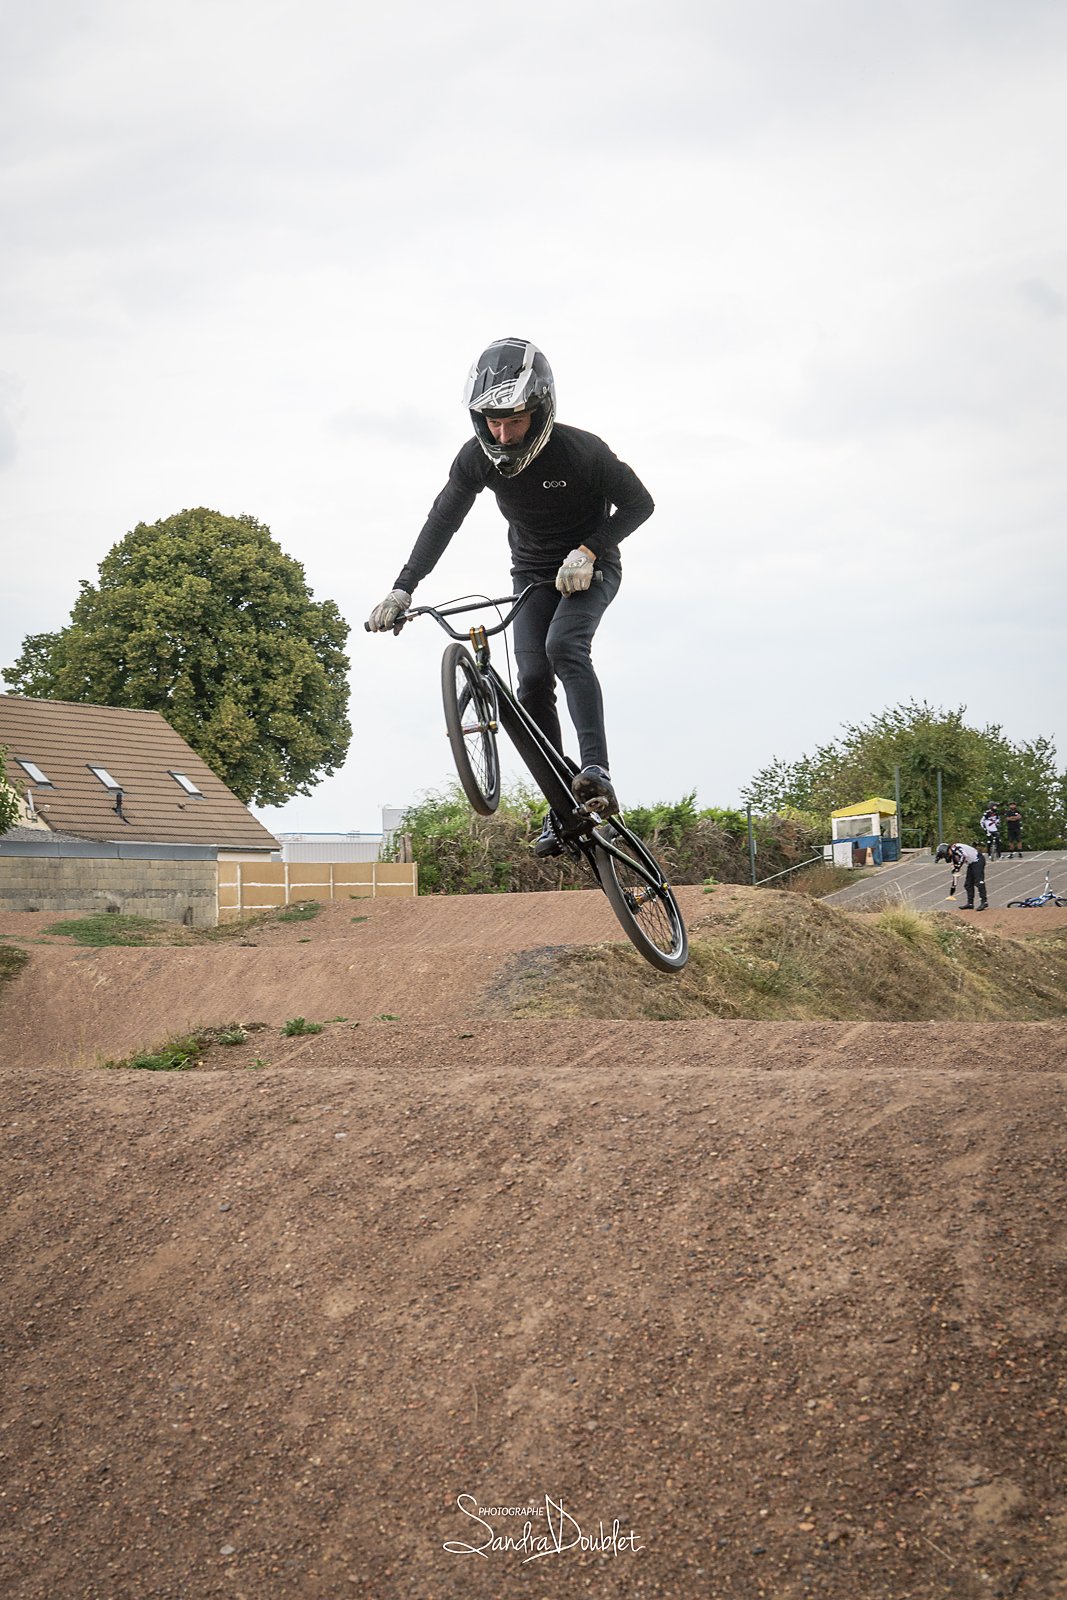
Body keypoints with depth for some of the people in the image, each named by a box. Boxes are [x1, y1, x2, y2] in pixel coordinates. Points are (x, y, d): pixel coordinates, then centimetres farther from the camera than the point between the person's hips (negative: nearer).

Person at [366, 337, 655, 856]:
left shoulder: (580, 450, -26)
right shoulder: (478, 458, -14)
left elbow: (638, 503, -16)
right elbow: (441, 523, -5)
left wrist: (588, 550, -29)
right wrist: (401, 590, -13)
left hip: (589, 569, -4)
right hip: (533, 574, 4)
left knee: (564, 644, -31)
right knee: (533, 679, -11)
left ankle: (596, 771, -38)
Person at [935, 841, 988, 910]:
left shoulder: (956, 848, -17)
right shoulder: (953, 856, 11)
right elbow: (955, 871, 17)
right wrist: (953, 885, 17)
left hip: (978, 860, -10)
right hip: (971, 863, 10)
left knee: (979, 882, -16)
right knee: (968, 884, 8)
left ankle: (984, 902, -19)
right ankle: (970, 903, 10)